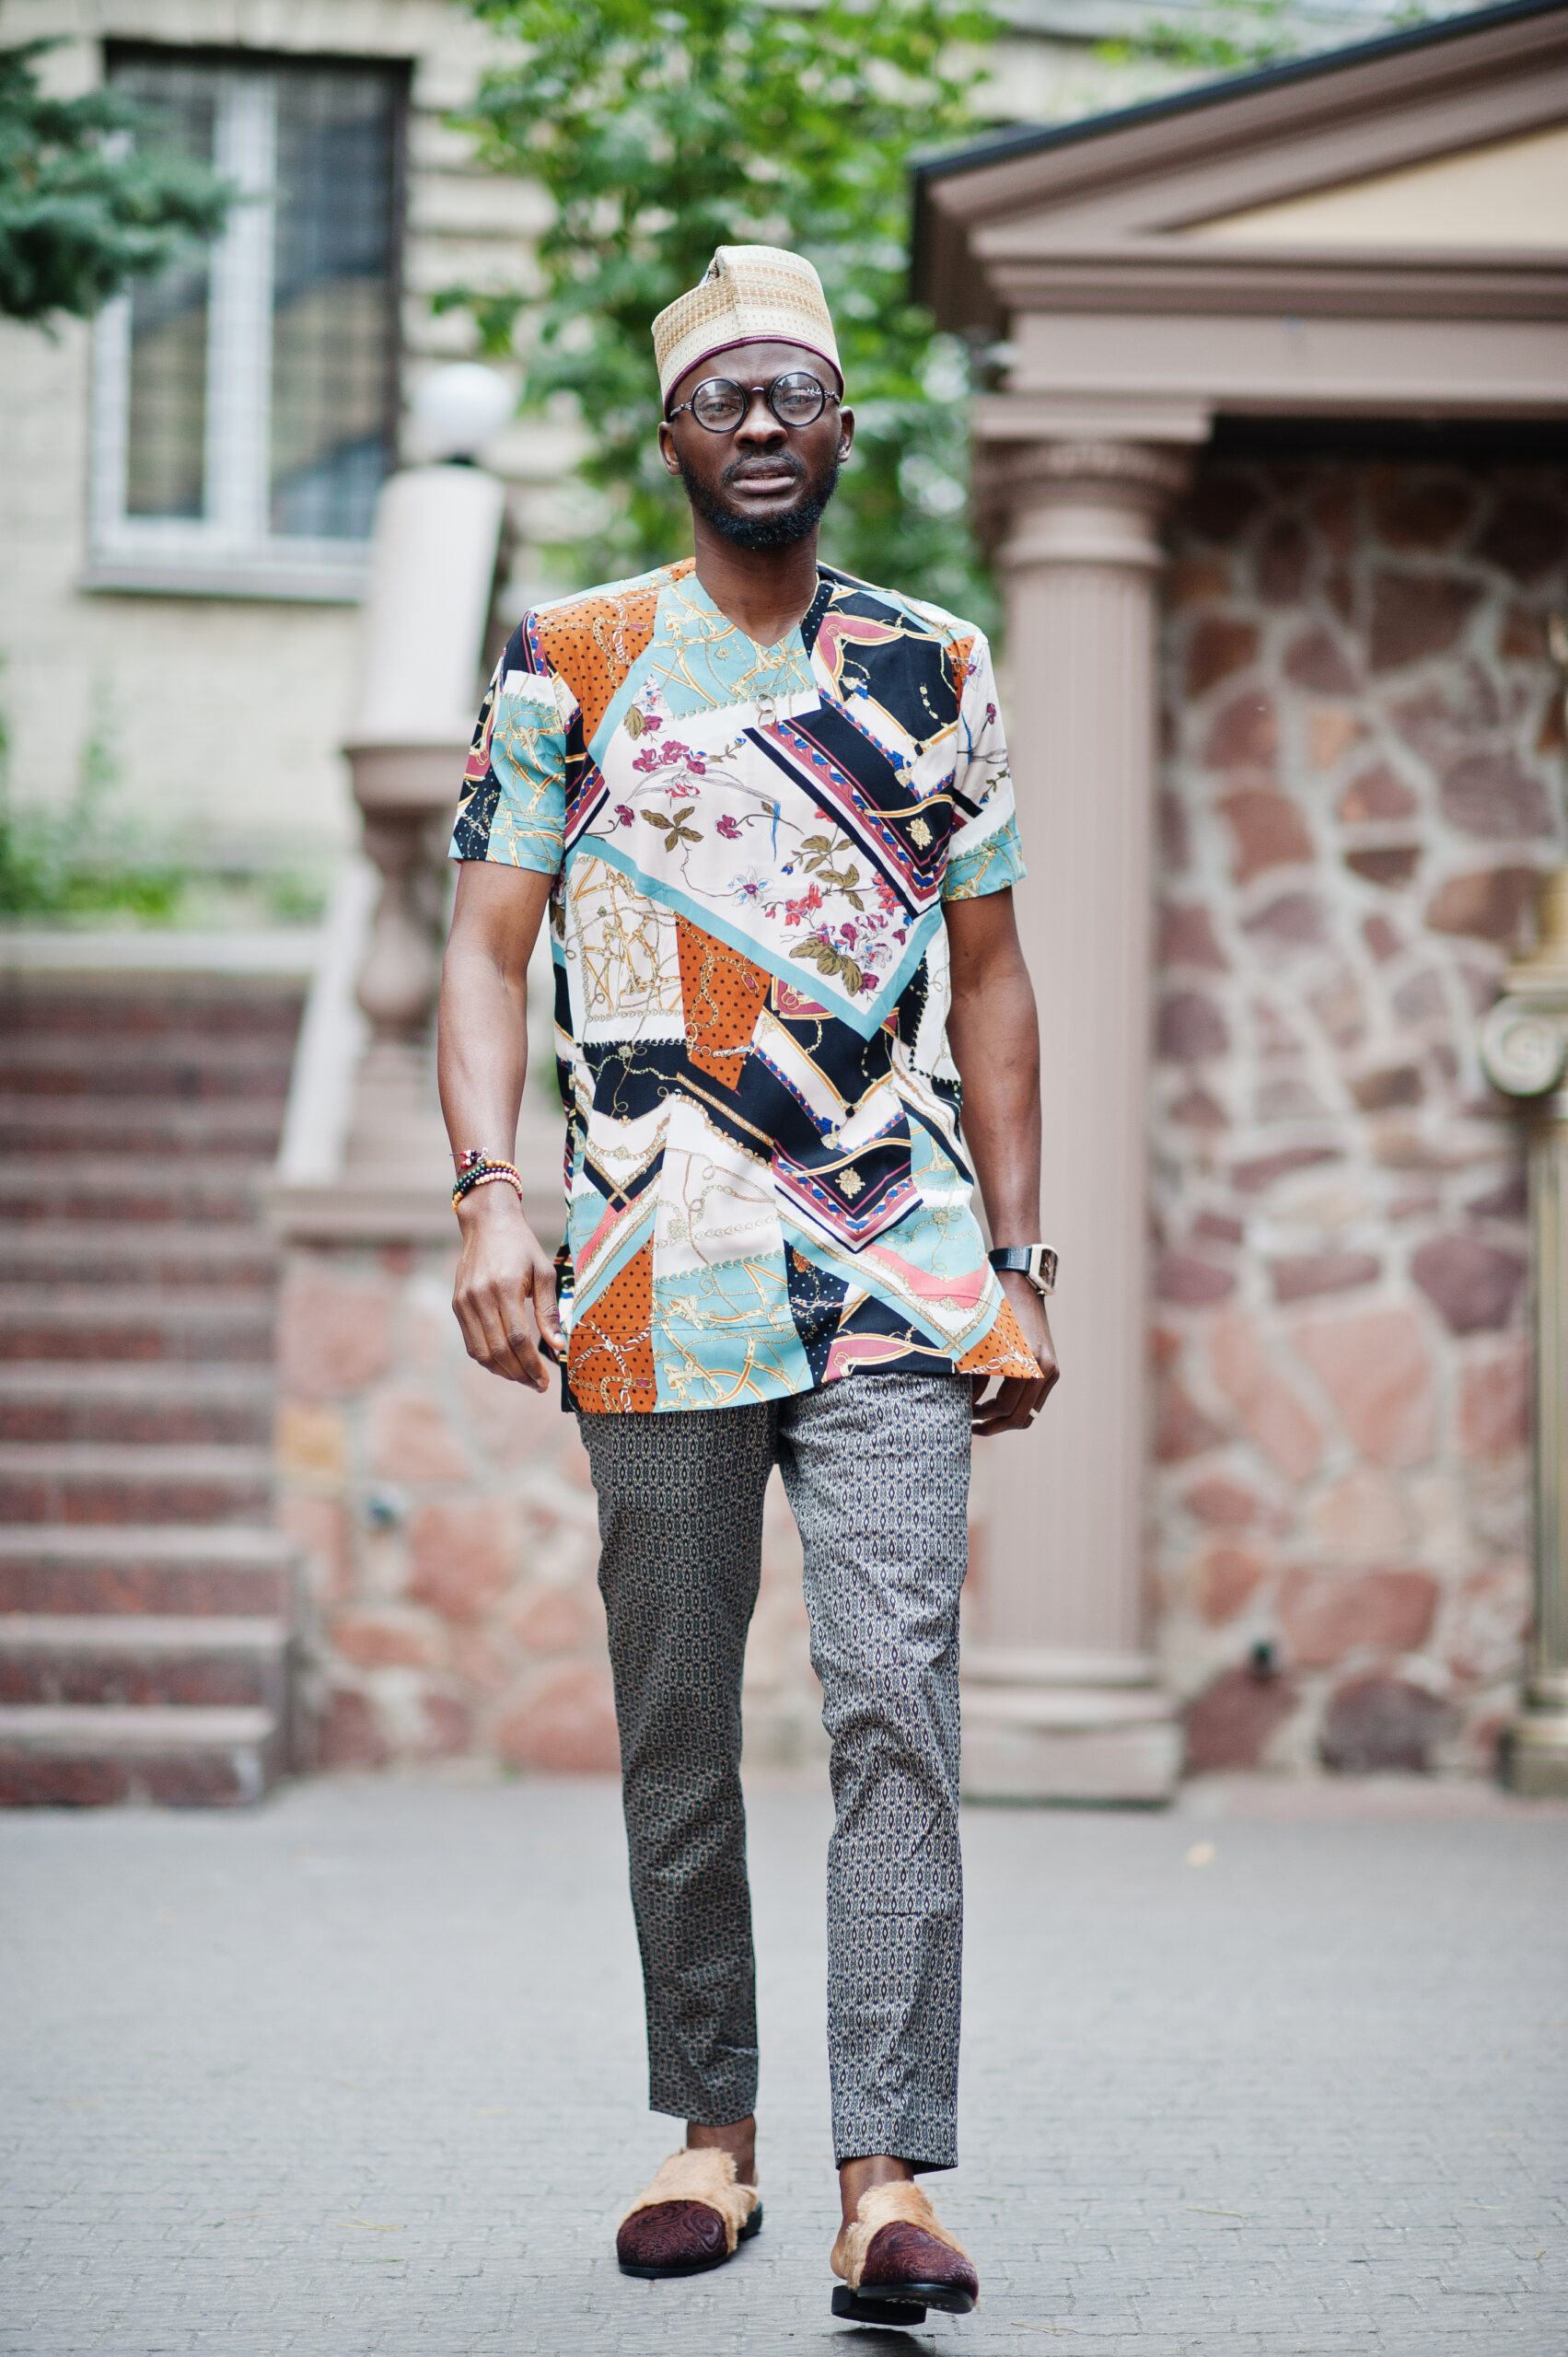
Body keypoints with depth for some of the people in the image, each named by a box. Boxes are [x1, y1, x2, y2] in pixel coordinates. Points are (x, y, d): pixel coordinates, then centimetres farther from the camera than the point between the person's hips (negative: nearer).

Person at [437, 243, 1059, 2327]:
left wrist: (1021, 1267, 9)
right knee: (678, 1731, 7)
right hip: (657, 1291, 0)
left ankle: (891, 2176, -12)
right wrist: (488, 1197, -11)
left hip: (899, 1287, 0)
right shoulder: (569, 662, 7)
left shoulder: (935, 670, 12)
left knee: (894, 1707, -11)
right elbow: (490, 946, 3)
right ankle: (712, 2132, 22)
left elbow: (989, 981, 15)